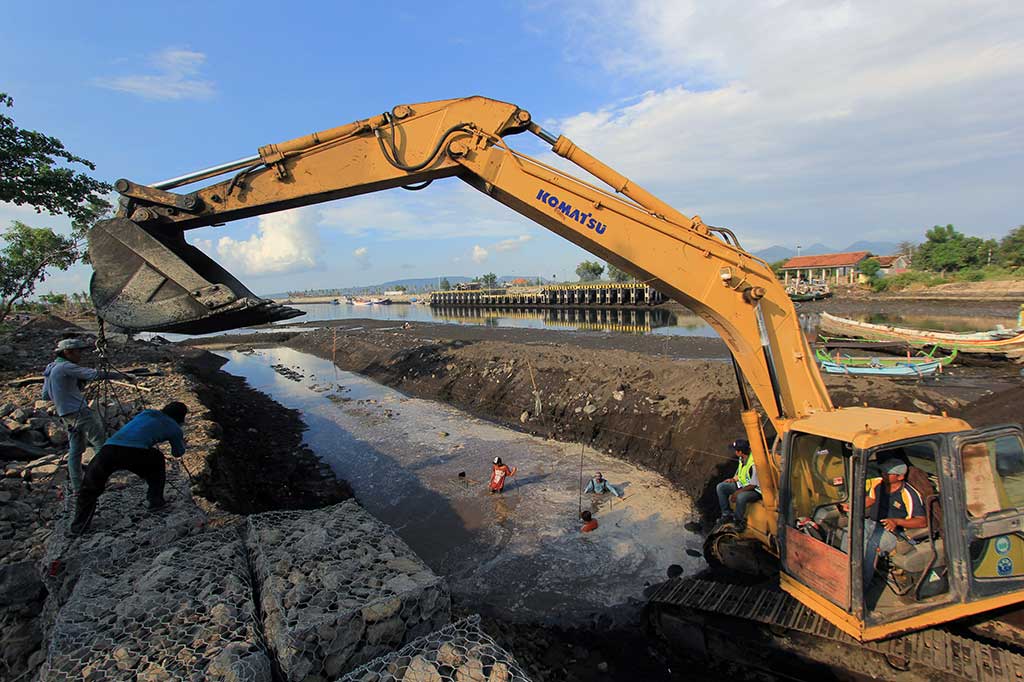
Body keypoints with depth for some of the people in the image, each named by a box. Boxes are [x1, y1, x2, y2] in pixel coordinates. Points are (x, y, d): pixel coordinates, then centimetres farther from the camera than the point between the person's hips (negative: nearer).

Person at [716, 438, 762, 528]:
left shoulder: (753, 464, -31)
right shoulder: (742, 458, -4)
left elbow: (752, 485, -23)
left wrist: (737, 492, -22)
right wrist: (733, 480, 2)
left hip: (754, 490, -9)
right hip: (742, 485, 9)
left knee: (740, 497, -38)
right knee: (720, 487, -3)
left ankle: (739, 521, -12)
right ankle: (727, 514, 6)